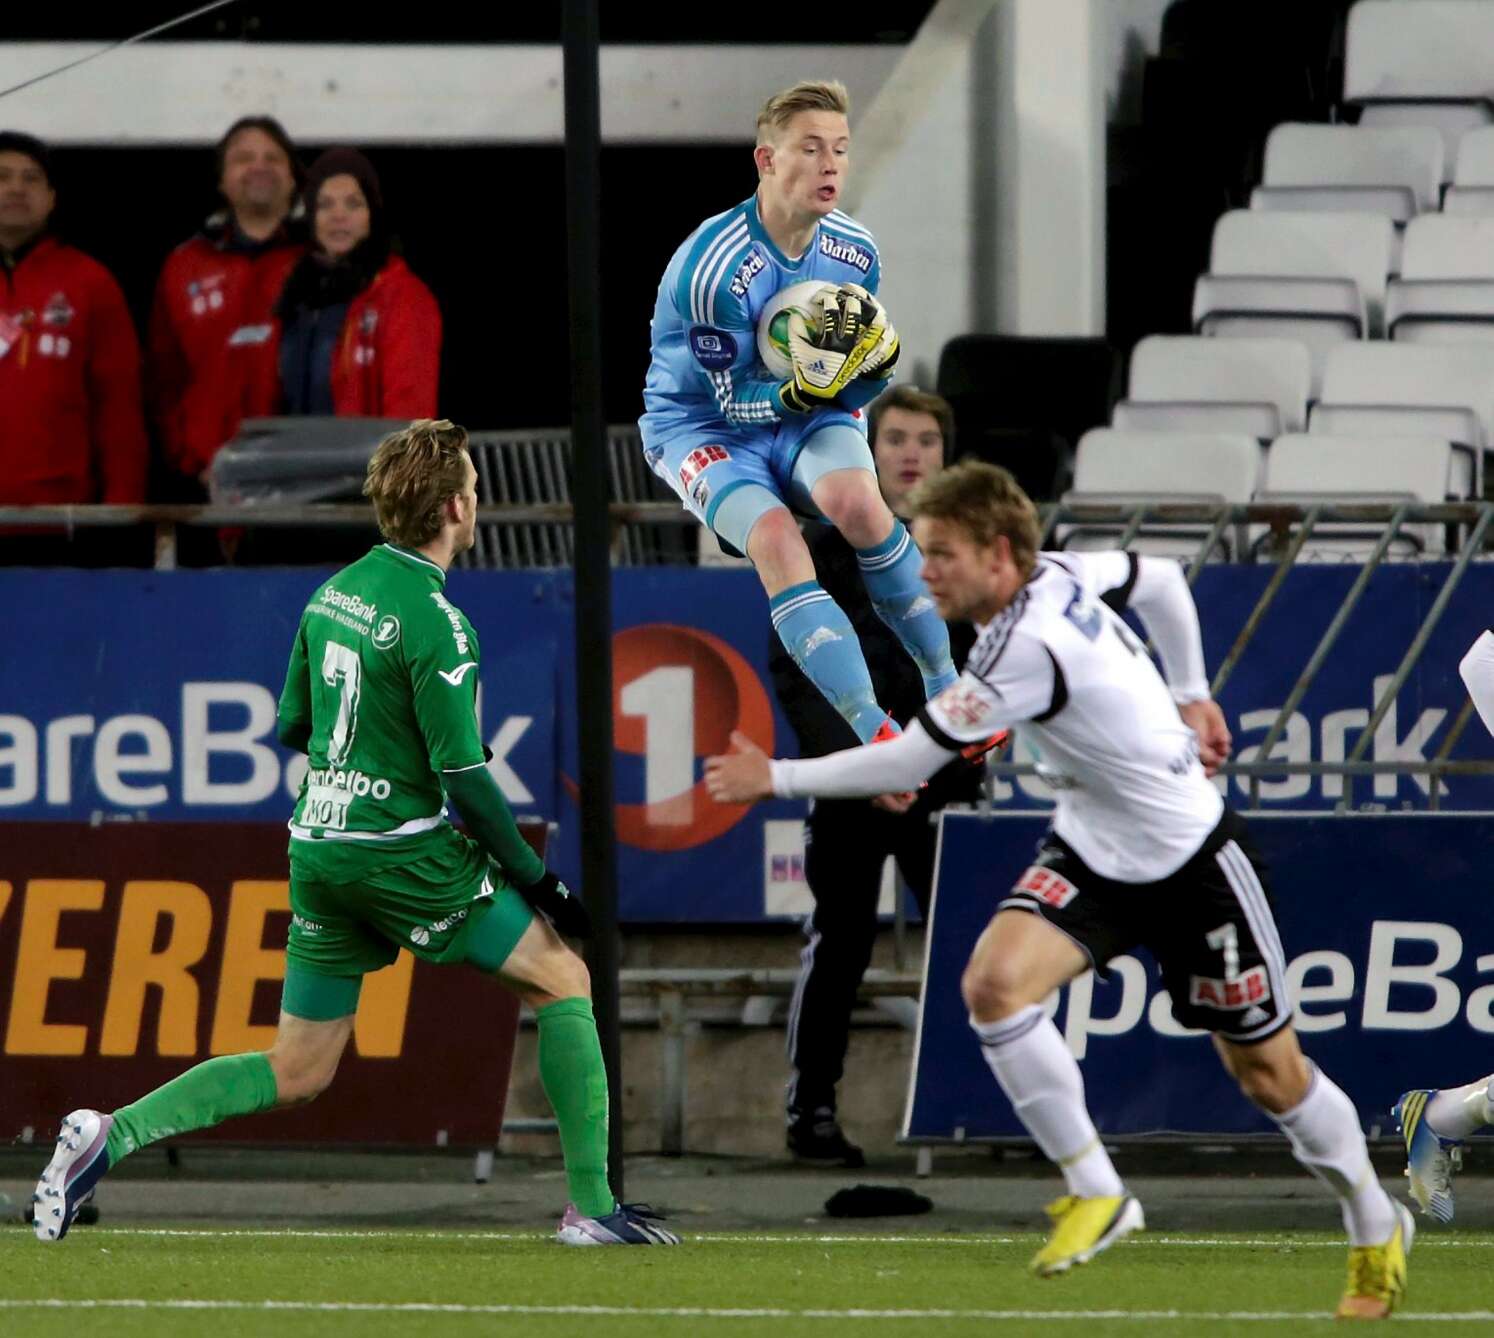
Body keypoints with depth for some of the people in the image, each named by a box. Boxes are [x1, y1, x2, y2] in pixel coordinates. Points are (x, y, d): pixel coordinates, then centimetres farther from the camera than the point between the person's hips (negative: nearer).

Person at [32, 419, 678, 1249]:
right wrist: (534, 880, -9)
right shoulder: (435, 623, -16)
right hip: (402, 852, -7)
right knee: (562, 979, 7)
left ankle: (111, 1135, -1)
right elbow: (462, 776, -17)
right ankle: (592, 1205, 3)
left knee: (296, 1073, 13)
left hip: (317, 852, 7)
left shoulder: (335, 591, 8)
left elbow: (291, 725, 16)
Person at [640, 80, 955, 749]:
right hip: (700, 425, -4)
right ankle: (875, 734, -33)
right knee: (775, 538, -31)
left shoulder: (853, 253, -7)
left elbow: (852, 399, 2)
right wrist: (802, 392, -38)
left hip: (802, 417, 4)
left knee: (857, 501, -29)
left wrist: (876, 362, -22)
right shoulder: (712, 266, -25)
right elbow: (734, 400, -19)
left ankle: (945, 686, -17)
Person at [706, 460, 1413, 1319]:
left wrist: (778, 778, -18)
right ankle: (1095, 1193, -8)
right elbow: (1162, 579, 14)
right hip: (1091, 854, 8)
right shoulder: (1062, 575, -6)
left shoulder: (1028, 649, -31)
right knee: (995, 982, -19)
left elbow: (907, 764, -27)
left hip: (1191, 860, -8)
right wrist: (1190, 694, 18)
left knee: (1269, 1075, 6)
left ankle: (1377, 1230, 31)